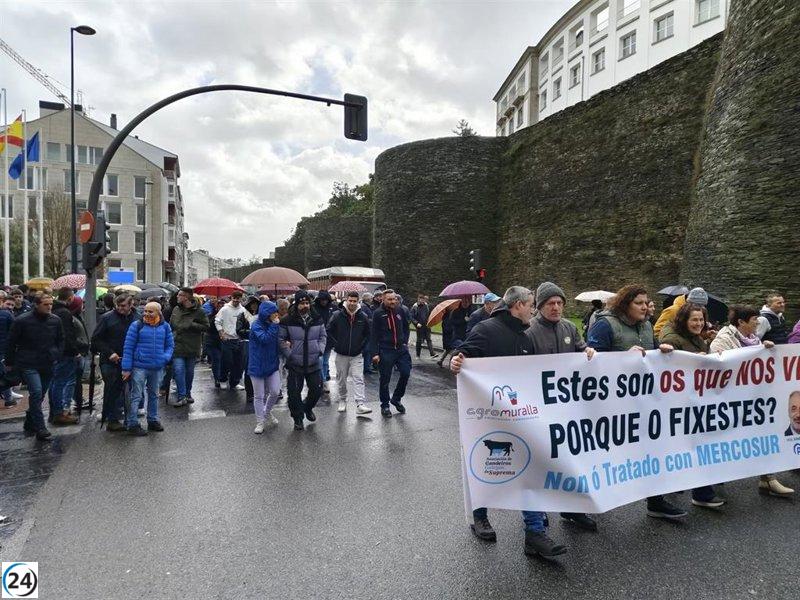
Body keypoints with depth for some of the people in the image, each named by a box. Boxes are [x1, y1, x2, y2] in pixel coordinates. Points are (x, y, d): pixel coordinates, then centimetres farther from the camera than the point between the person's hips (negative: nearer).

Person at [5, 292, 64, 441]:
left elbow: (60, 340, 15)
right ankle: (40, 429, -12)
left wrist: (57, 356, 6)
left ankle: (29, 424, 31)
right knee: (36, 392, -17)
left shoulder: (55, 320, 2)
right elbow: (11, 343, 0)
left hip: (48, 365, 4)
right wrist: (9, 363, 4)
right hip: (28, 365, -4)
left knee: (39, 395, 13)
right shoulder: (21, 321, -8)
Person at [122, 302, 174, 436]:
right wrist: (126, 368, -9)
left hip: (157, 368, 4)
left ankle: (153, 421, 29)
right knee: (136, 396, 0)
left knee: (154, 395, 16)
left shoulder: (164, 327, 3)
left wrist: (165, 357, -10)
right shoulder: (137, 326, -6)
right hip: (139, 367, -4)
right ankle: (133, 425, 8)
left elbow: (170, 345, 10)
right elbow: (128, 347, -6)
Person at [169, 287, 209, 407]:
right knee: (178, 370, -9)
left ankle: (187, 394, 29)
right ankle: (182, 396, -3)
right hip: (178, 346, 2)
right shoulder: (176, 310, 6)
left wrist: (192, 325, -18)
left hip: (192, 347, -2)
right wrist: (171, 339, 12)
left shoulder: (199, 311, -7)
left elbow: (206, 327, -7)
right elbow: (171, 325, 19)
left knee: (189, 371, 11)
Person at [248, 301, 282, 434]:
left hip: (272, 364, 5)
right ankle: (260, 422, 19)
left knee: (275, 392, 4)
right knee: (259, 396, 6)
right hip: (258, 365, -5)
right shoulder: (256, 325, -16)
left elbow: (278, 341, 13)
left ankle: (267, 412, 32)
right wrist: (274, 325, -27)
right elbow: (265, 339, -30)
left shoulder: (273, 324, 2)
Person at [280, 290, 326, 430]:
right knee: (294, 392, 2)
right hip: (295, 364, -3)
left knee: (317, 389, 10)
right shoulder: (288, 321, -9)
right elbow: (280, 339, -4)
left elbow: (323, 336, 14)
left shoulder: (317, 319, 2)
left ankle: (308, 408, 40)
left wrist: (320, 349, 1)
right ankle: (298, 418, 22)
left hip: (313, 363, 3)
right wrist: (288, 353, -12)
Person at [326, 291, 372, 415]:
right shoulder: (338, 316, -6)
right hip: (341, 354, 0)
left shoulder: (363, 317, -2)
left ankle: (360, 405, -11)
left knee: (358, 379, -8)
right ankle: (342, 401, 29)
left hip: (356, 355, 0)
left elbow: (367, 335, 10)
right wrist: (335, 345, -3)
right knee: (341, 379, 11)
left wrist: (362, 347, 4)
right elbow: (329, 332, 1)